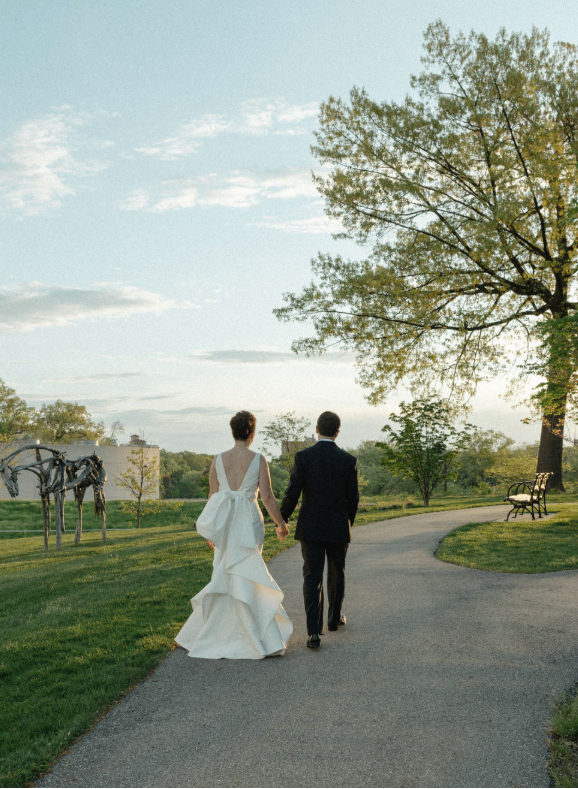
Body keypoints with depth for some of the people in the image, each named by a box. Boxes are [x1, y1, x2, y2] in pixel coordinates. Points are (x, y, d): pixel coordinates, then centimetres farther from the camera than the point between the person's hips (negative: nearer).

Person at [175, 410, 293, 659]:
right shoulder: (258, 460, -6)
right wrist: (281, 524, 5)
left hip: (225, 525, 3)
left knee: (227, 578, 15)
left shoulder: (218, 460, 2)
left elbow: (212, 498, 5)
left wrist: (210, 531, 15)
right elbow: (267, 497, -8)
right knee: (242, 579, 2)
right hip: (249, 523, -3)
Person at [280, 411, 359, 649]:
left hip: (311, 528, -1)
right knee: (336, 574, 21)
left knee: (312, 579, 0)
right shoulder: (348, 460, -4)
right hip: (338, 528, 1)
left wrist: (282, 520, 3)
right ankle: (334, 618, 38)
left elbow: (292, 493, -11)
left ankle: (314, 632, -9)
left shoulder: (303, 457, -8)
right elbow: (353, 497, 0)